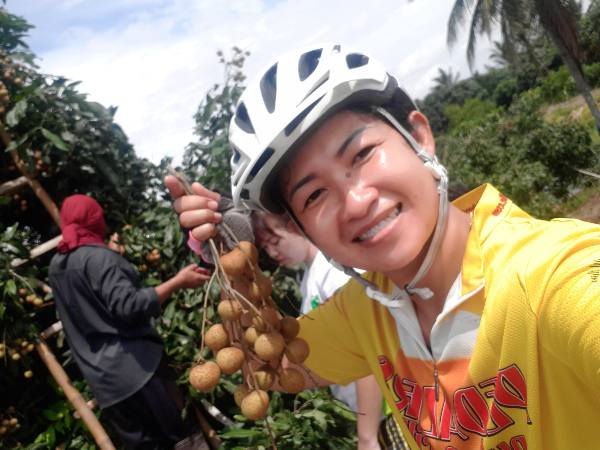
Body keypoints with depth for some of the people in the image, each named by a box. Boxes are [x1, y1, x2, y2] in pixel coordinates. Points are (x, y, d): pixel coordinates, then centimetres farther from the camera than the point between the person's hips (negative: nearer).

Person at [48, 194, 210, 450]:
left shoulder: (56, 265, 11)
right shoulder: (98, 256, -14)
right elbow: (128, 306, -25)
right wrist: (178, 282, -23)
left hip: (100, 376, 8)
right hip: (134, 365, -8)